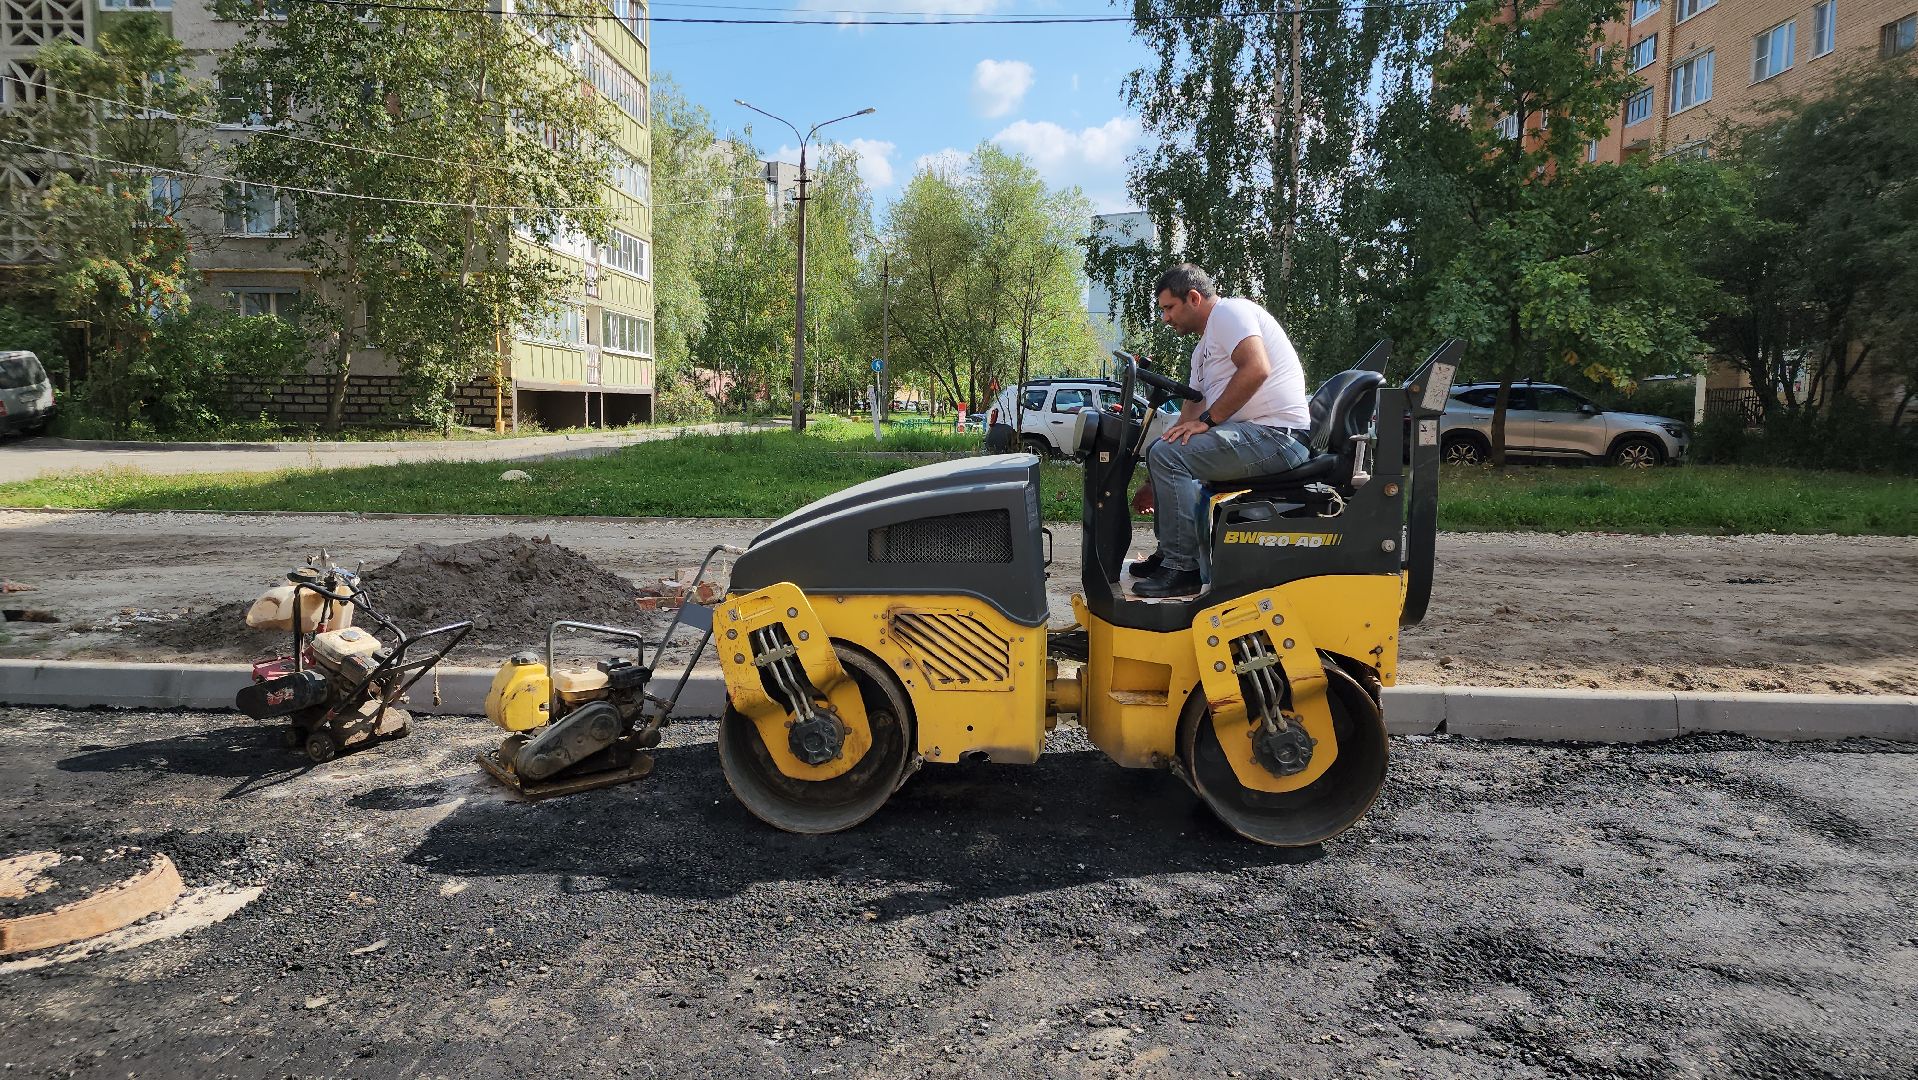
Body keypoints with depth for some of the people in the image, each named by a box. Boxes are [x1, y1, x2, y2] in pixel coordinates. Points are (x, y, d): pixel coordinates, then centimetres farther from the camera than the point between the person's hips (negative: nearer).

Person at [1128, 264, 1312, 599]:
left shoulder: (1228, 311, -6)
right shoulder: (1204, 349, 24)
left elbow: (1256, 369, -24)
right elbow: (1193, 410, 23)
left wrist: (1207, 419, -17)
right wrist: (1155, 485, 20)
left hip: (1278, 434, -11)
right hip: (1250, 433, 11)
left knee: (1168, 455, -23)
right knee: (1163, 451, 20)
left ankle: (1181, 570, -18)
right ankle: (1169, 553, 17)